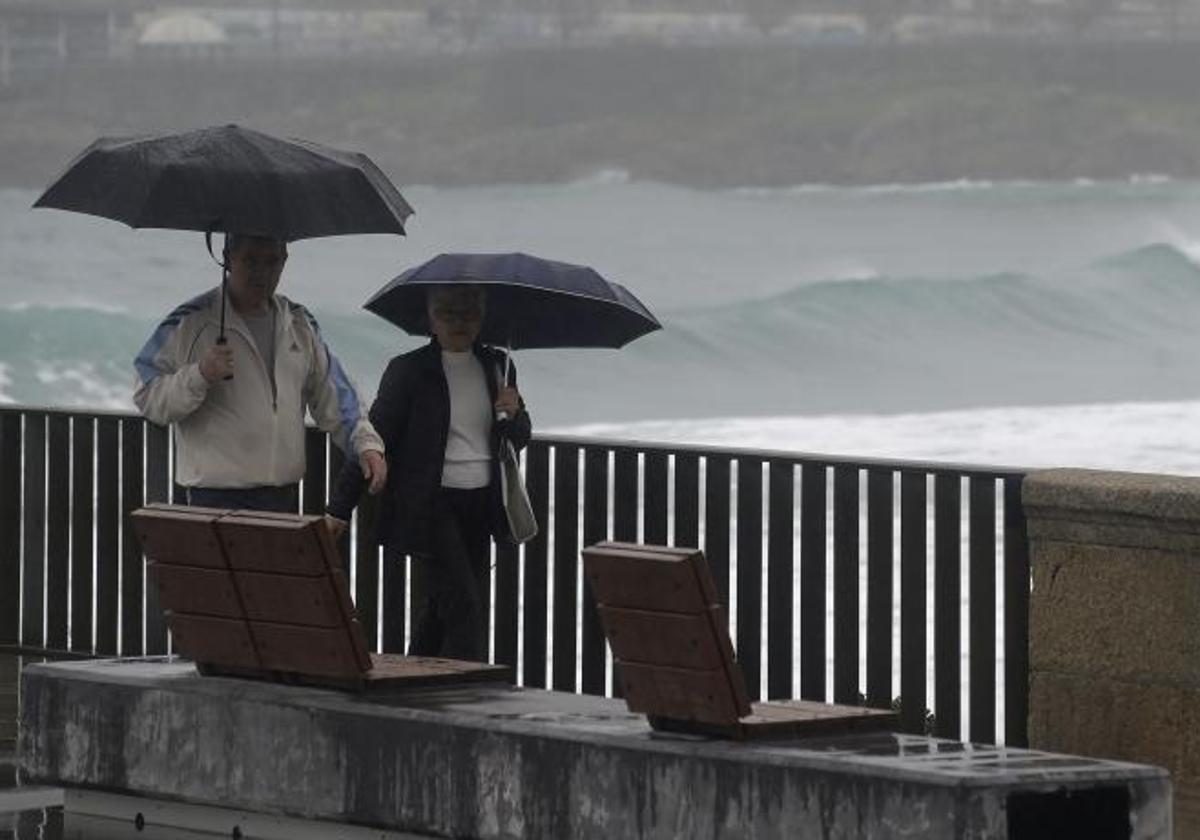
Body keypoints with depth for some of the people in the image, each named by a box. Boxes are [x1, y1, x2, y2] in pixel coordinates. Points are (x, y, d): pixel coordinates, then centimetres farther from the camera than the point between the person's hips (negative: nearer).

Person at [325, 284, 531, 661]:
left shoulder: (494, 366, 9)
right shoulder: (409, 371, -6)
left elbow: (519, 438, 18)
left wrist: (513, 413, -6)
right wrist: (340, 508, -11)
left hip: (480, 506, 5)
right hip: (429, 507, -5)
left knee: (440, 609, 11)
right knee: (464, 613, -13)